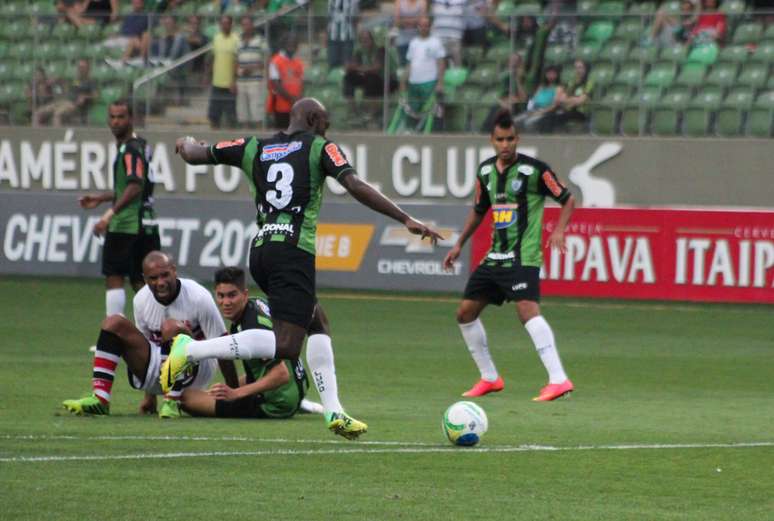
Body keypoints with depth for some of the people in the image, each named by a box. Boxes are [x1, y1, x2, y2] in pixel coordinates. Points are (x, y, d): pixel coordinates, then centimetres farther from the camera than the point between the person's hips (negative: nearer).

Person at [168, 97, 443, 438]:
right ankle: (191, 350, -22)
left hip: (260, 250, 8)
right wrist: (406, 220, -11)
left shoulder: (254, 148, 16)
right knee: (285, 345, -14)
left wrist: (186, 145, 45)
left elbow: (194, 155, 20)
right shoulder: (320, 148, 3)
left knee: (318, 322, 22)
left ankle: (332, 412, 16)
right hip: (293, 251, -8)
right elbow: (356, 187, -10)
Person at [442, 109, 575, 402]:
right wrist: (459, 245, 22)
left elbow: (567, 200, -3)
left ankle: (558, 380, -33)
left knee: (527, 309, -27)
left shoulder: (534, 170, -9)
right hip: (495, 255, 8)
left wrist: (559, 230, -19)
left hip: (523, 256, -8)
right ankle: (489, 378, 23)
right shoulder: (486, 171, 10)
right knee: (466, 312, 9)